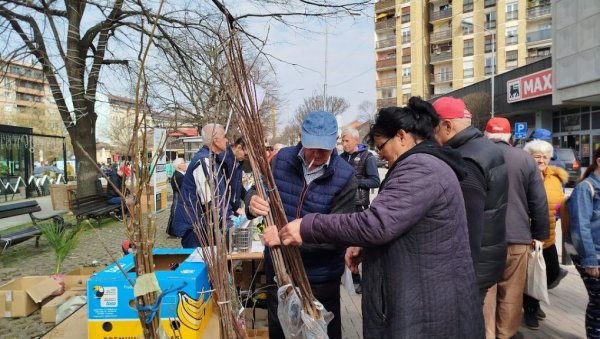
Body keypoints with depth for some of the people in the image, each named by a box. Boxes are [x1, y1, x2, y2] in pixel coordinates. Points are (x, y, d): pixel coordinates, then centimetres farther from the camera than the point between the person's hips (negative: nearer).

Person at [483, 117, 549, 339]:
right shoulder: (526, 159, 1)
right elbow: (539, 202, 3)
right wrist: (539, 234, 13)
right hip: (517, 236, 1)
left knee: (484, 291, 7)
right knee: (511, 292, 13)